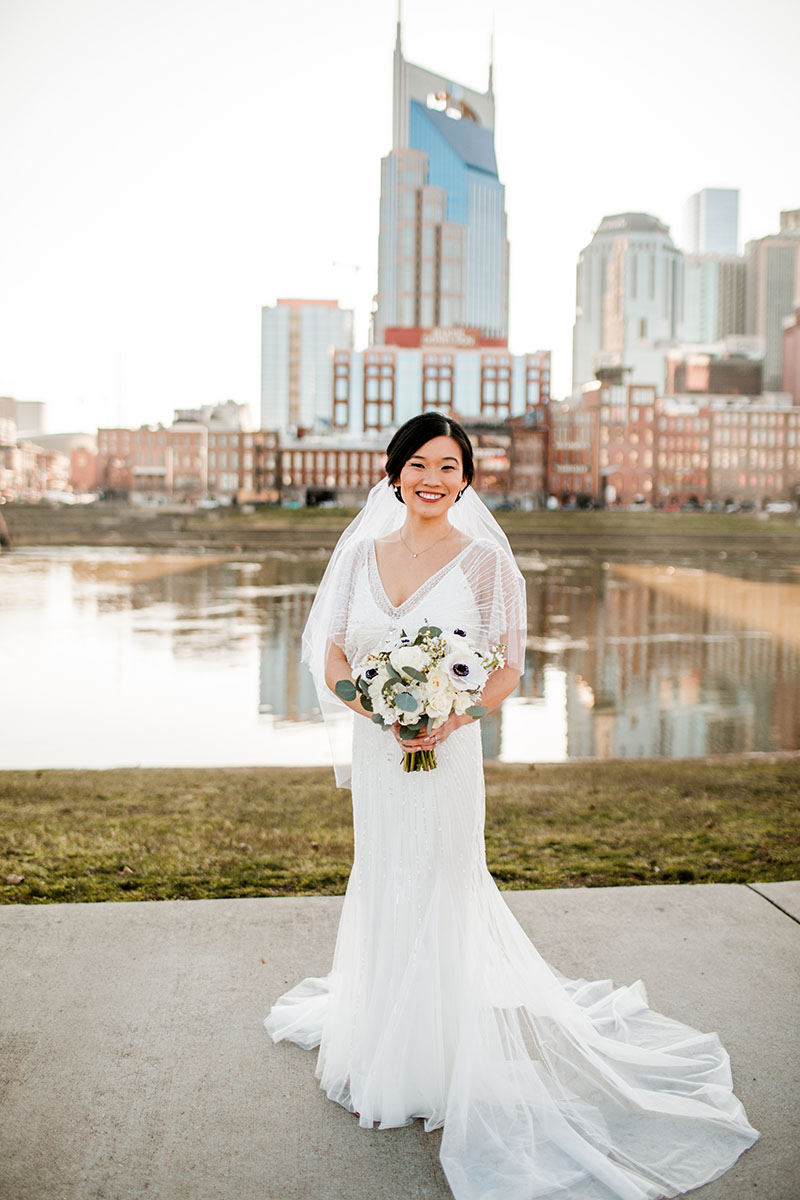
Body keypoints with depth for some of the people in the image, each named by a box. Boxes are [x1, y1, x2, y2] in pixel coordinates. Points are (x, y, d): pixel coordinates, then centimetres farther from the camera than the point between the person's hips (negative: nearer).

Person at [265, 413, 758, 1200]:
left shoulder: (485, 561, -8)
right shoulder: (361, 553, 2)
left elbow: (507, 670, -7)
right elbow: (331, 653, 5)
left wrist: (452, 716, -23)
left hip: (445, 755, -4)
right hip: (373, 754, 4)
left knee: (437, 899, 5)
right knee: (381, 894, 17)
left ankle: (438, 1071, 24)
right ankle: (377, 1042, 39)